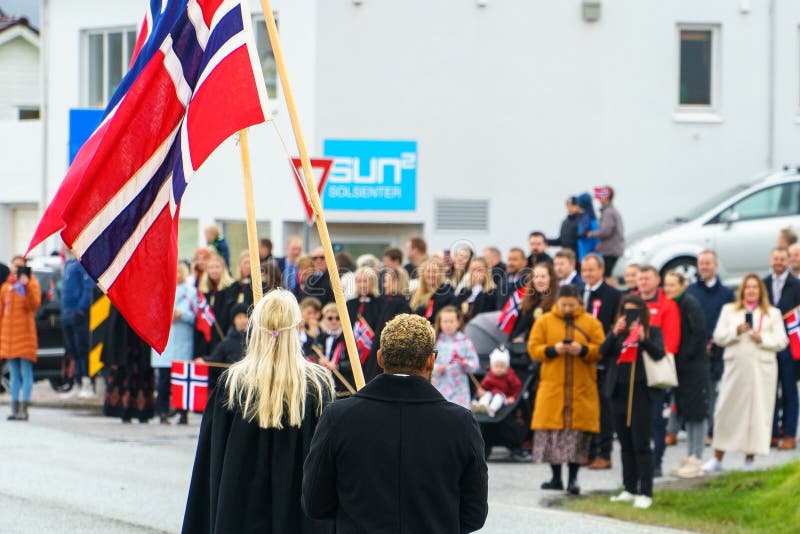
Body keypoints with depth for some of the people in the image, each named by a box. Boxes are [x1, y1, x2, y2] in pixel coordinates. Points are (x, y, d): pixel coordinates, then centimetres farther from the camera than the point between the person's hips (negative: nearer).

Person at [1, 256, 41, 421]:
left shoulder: (31, 283, 2)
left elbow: (34, 304, -14)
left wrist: (27, 287, -24)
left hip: (25, 332, -5)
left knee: (26, 373, -7)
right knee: (14, 374, 8)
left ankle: (23, 409, -10)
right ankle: (15, 408, 10)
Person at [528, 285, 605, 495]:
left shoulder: (591, 323, 5)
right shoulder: (544, 322, 6)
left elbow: (601, 349, 1)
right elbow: (533, 348, 2)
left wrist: (583, 350, -16)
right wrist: (553, 350, -15)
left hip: (582, 388, -1)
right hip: (552, 385, 1)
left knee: (579, 430, -4)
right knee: (552, 430, 0)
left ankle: (573, 478, 2)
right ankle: (556, 478, 11)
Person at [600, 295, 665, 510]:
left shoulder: (652, 331, 2)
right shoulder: (616, 332, 12)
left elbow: (659, 353, -12)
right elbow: (603, 351, -1)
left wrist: (642, 339, -25)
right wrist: (615, 333, -13)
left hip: (642, 393, -4)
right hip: (619, 393, 5)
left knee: (641, 444, -8)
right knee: (625, 444, 10)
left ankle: (645, 493, -6)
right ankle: (629, 489, 18)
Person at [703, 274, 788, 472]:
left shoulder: (772, 313, 11)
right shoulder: (729, 310, 14)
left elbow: (781, 341, 4)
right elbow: (718, 337, 6)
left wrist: (762, 339, -11)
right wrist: (736, 332, -10)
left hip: (762, 367, 0)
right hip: (735, 365, 0)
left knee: (757, 411, -2)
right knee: (726, 410, -2)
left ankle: (750, 458, 6)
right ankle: (717, 458, 3)